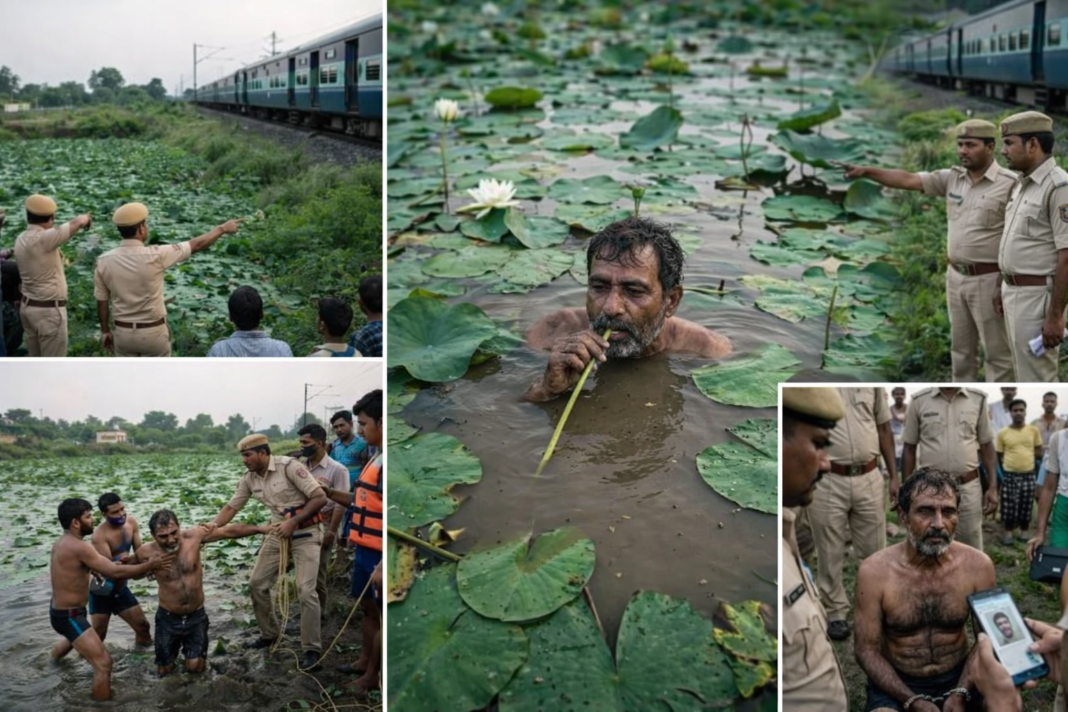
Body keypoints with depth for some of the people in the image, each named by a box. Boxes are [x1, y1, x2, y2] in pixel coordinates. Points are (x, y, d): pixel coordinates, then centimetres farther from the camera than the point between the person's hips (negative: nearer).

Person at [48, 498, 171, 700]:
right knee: (103, 663, -16)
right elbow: (115, 572, -29)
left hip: (61, 610, 11)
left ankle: (54, 658, 73)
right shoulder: (79, 547, -28)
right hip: (69, 616, -11)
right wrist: (149, 566, -21)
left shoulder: (61, 543, 4)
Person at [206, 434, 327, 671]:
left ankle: (312, 649, -1)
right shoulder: (249, 479, 0)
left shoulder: (289, 466, -21)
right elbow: (231, 507, 4)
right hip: (278, 533, 7)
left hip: (305, 533, -7)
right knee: (257, 584, 9)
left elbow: (320, 498, -21)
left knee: (306, 591, -13)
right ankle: (269, 634, 28)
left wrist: (293, 522, -26)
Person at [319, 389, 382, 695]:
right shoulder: (376, 458, 11)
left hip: (379, 555, -9)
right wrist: (331, 494, 13)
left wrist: (382, 565, -24)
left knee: (380, 612, 4)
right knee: (368, 607, 21)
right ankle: (364, 661, 35)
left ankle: (372, 676, 15)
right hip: (365, 550, 9)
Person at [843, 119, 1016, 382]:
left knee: (997, 353, 3)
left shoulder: (1009, 184, -13)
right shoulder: (952, 178, 5)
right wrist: (867, 171, -10)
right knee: (961, 350, 16)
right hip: (956, 276, 7)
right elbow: (908, 180, 1)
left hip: (989, 280, -7)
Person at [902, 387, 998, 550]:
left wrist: (993, 487, 0)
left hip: (968, 488, 1)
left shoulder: (978, 399, 2)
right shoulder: (919, 401, -1)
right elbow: (909, 449, 4)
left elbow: (986, 446, 7)